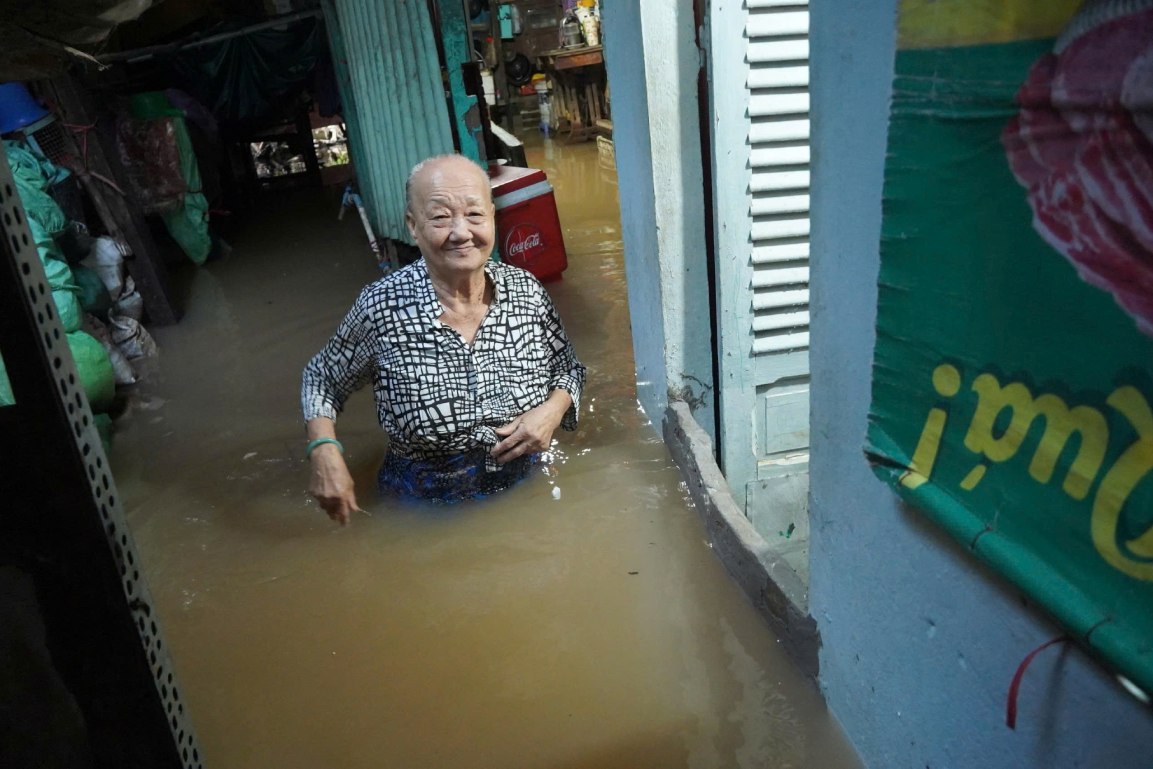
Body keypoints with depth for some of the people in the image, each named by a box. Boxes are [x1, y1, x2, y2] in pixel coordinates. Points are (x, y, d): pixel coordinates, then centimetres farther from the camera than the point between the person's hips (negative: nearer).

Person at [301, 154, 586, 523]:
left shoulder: (526, 290, -8)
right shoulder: (380, 308, -14)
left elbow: (568, 368, 9)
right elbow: (321, 379, 3)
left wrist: (553, 410, -12)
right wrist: (324, 453, -14)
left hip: (527, 489, 2)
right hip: (425, 508, -1)